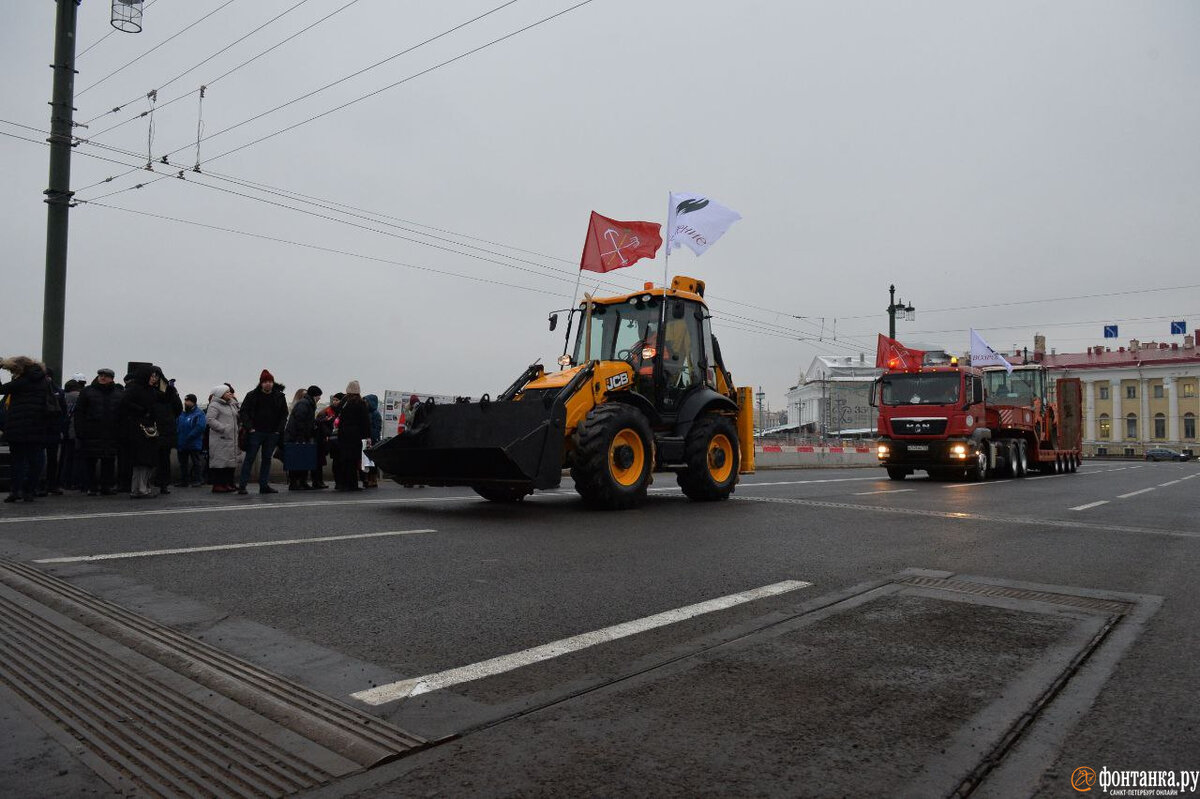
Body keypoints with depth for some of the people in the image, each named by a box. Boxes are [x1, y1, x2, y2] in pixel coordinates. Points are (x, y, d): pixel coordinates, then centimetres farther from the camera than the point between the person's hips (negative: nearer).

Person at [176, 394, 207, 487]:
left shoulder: (199, 413, -9)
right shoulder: (182, 413, 12)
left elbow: (200, 427, -21)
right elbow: (176, 425, 15)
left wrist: (188, 438, -22)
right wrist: (177, 438, 0)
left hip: (194, 444, -7)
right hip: (181, 444, 7)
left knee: (195, 462, 2)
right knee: (183, 463, 12)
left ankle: (196, 480, 7)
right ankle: (183, 480, 20)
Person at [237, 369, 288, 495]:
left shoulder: (279, 396, 6)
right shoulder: (252, 395, 0)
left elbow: (284, 414, 11)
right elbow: (243, 412, 0)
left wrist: (279, 430, 1)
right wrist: (249, 428, -9)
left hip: (272, 434, 3)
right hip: (255, 433, -3)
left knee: (267, 459, 7)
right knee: (249, 458, -1)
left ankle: (264, 485, 12)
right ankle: (242, 485, 1)